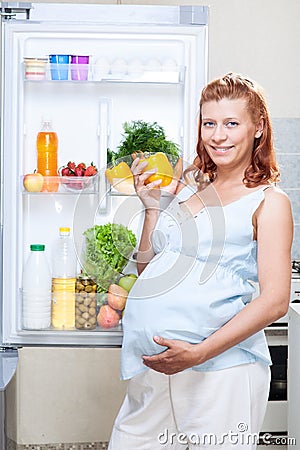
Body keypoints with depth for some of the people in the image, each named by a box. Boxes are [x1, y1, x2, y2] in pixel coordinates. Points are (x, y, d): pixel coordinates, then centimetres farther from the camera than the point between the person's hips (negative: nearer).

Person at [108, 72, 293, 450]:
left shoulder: (269, 202, -3)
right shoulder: (188, 189, 15)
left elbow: (275, 301, -11)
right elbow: (148, 269, 20)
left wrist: (199, 352, -18)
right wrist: (152, 207, 7)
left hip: (221, 371, -5)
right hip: (153, 368, 6)